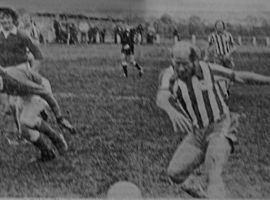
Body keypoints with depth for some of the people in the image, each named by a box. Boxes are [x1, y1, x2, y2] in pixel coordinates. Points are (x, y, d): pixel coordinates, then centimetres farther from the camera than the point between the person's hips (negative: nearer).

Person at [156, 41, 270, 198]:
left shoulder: (207, 69, -12)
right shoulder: (169, 75, -11)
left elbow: (240, 76, 0)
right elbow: (162, 97, -33)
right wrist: (172, 111, -56)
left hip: (220, 128, -4)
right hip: (197, 133, 4)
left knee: (212, 175, -24)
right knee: (175, 172, -3)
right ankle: (208, 194, 16)